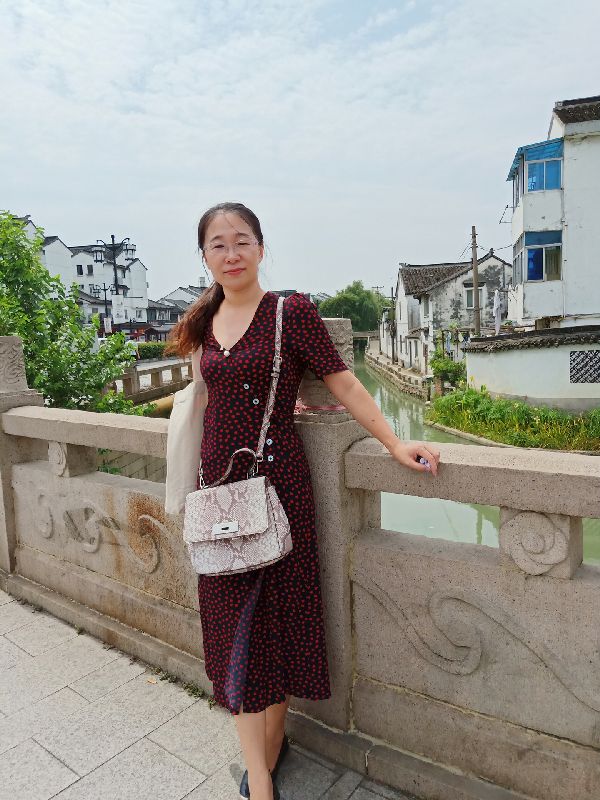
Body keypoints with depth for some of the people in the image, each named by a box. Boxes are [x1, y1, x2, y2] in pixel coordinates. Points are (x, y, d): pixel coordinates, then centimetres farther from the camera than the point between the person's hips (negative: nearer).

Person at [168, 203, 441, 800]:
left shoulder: (291, 312, -7)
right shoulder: (208, 321, 9)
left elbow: (343, 384, -9)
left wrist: (395, 444, -12)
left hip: (275, 478, -5)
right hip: (219, 478, 5)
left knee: (275, 614, 8)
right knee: (233, 624, 8)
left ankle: (271, 740, 35)